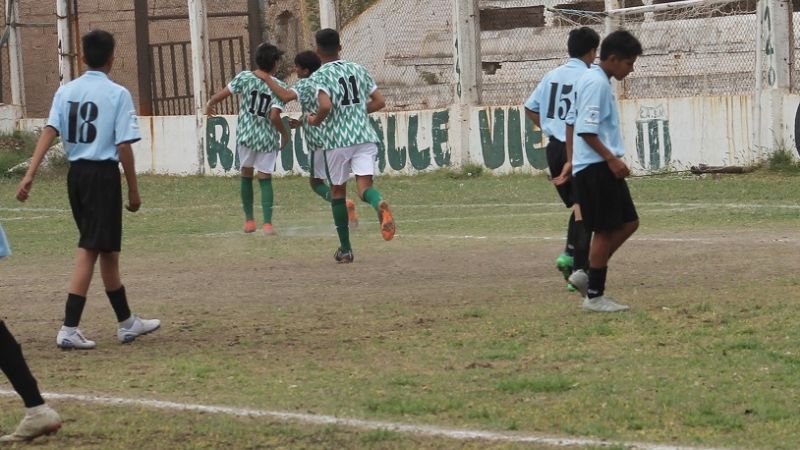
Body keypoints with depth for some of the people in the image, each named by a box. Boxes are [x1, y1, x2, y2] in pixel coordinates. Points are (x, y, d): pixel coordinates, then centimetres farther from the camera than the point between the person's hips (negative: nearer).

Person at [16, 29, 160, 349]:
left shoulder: (66, 91, 5)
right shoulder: (117, 94, -8)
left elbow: (49, 133, -6)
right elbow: (124, 146, -12)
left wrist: (29, 176, -11)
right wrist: (133, 190, -4)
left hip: (76, 173, 6)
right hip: (103, 174, -6)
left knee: (108, 250, 17)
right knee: (90, 250, -5)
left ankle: (126, 322, 28)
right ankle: (69, 329, -12)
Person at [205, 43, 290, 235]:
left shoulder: (244, 77, -6)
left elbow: (222, 94, -4)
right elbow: (274, 116, -18)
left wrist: (210, 104, 17)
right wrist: (284, 133, -1)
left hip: (246, 135, 1)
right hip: (267, 139, -1)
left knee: (246, 175, 18)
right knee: (265, 179, 5)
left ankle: (249, 220, 23)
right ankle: (267, 223, -7)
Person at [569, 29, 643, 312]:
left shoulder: (596, 81, 16)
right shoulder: (597, 83, -15)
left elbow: (576, 124, 21)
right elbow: (586, 130, -22)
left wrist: (571, 160, 23)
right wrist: (612, 159, -24)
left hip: (601, 166, 10)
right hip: (596, 168, -10)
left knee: (628, 222, 12)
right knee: (605, 230, -4)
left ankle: (587, 275, 14)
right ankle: (594, 295, 3)